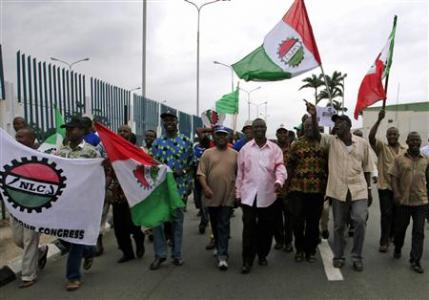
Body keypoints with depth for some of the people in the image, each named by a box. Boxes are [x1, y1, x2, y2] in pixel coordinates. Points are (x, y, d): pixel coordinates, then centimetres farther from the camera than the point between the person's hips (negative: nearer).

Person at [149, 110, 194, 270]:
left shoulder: (186, 141, 2)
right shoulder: (157, 142, 7)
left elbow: (192, 163, 5)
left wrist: (183, 171, -12)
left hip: (179, 185, -1)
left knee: (177, 219, 8)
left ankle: (177, 254, 20)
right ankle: (160, 253, 13)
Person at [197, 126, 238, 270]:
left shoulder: (234, 154, 6)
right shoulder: (207, 153, 4)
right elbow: (201, 173, -2)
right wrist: (205, 187, -16)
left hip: (228, 196, -1)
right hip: (212, 196, 1)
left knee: (224, 225, -3)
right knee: (215, 225, 14)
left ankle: (222, 255, 0)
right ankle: (221, 250, 34)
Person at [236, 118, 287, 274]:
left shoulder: (274, 148, 3)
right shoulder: (245, 149, 4)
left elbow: (280, 167, -6)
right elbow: (240, 172, 6)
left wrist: (279, 181, -27)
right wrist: (238, 193, 5)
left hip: (268, 195, 1)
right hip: (249, 194, -1)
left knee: (266, 227, 11)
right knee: (249, 228, -1)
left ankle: (262, 255, 30)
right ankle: (247, 260, 8)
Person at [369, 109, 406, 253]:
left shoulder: (405, 150, 8)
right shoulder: (382, 147, -3)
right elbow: (371, 136, -21)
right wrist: (379, 119, -28)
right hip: (385, 186, -4)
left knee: (396, 214, 14)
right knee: (386, 214, -4)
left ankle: (392, 235, 35)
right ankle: (384, 241, 5)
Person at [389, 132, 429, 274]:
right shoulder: (399, 158, -1)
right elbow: (394, 177, -4)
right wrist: (396, 193, -15)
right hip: (404, 200, -1)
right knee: (400, 228, 14)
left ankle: (415, 261, 10)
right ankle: (397, 249, 39)